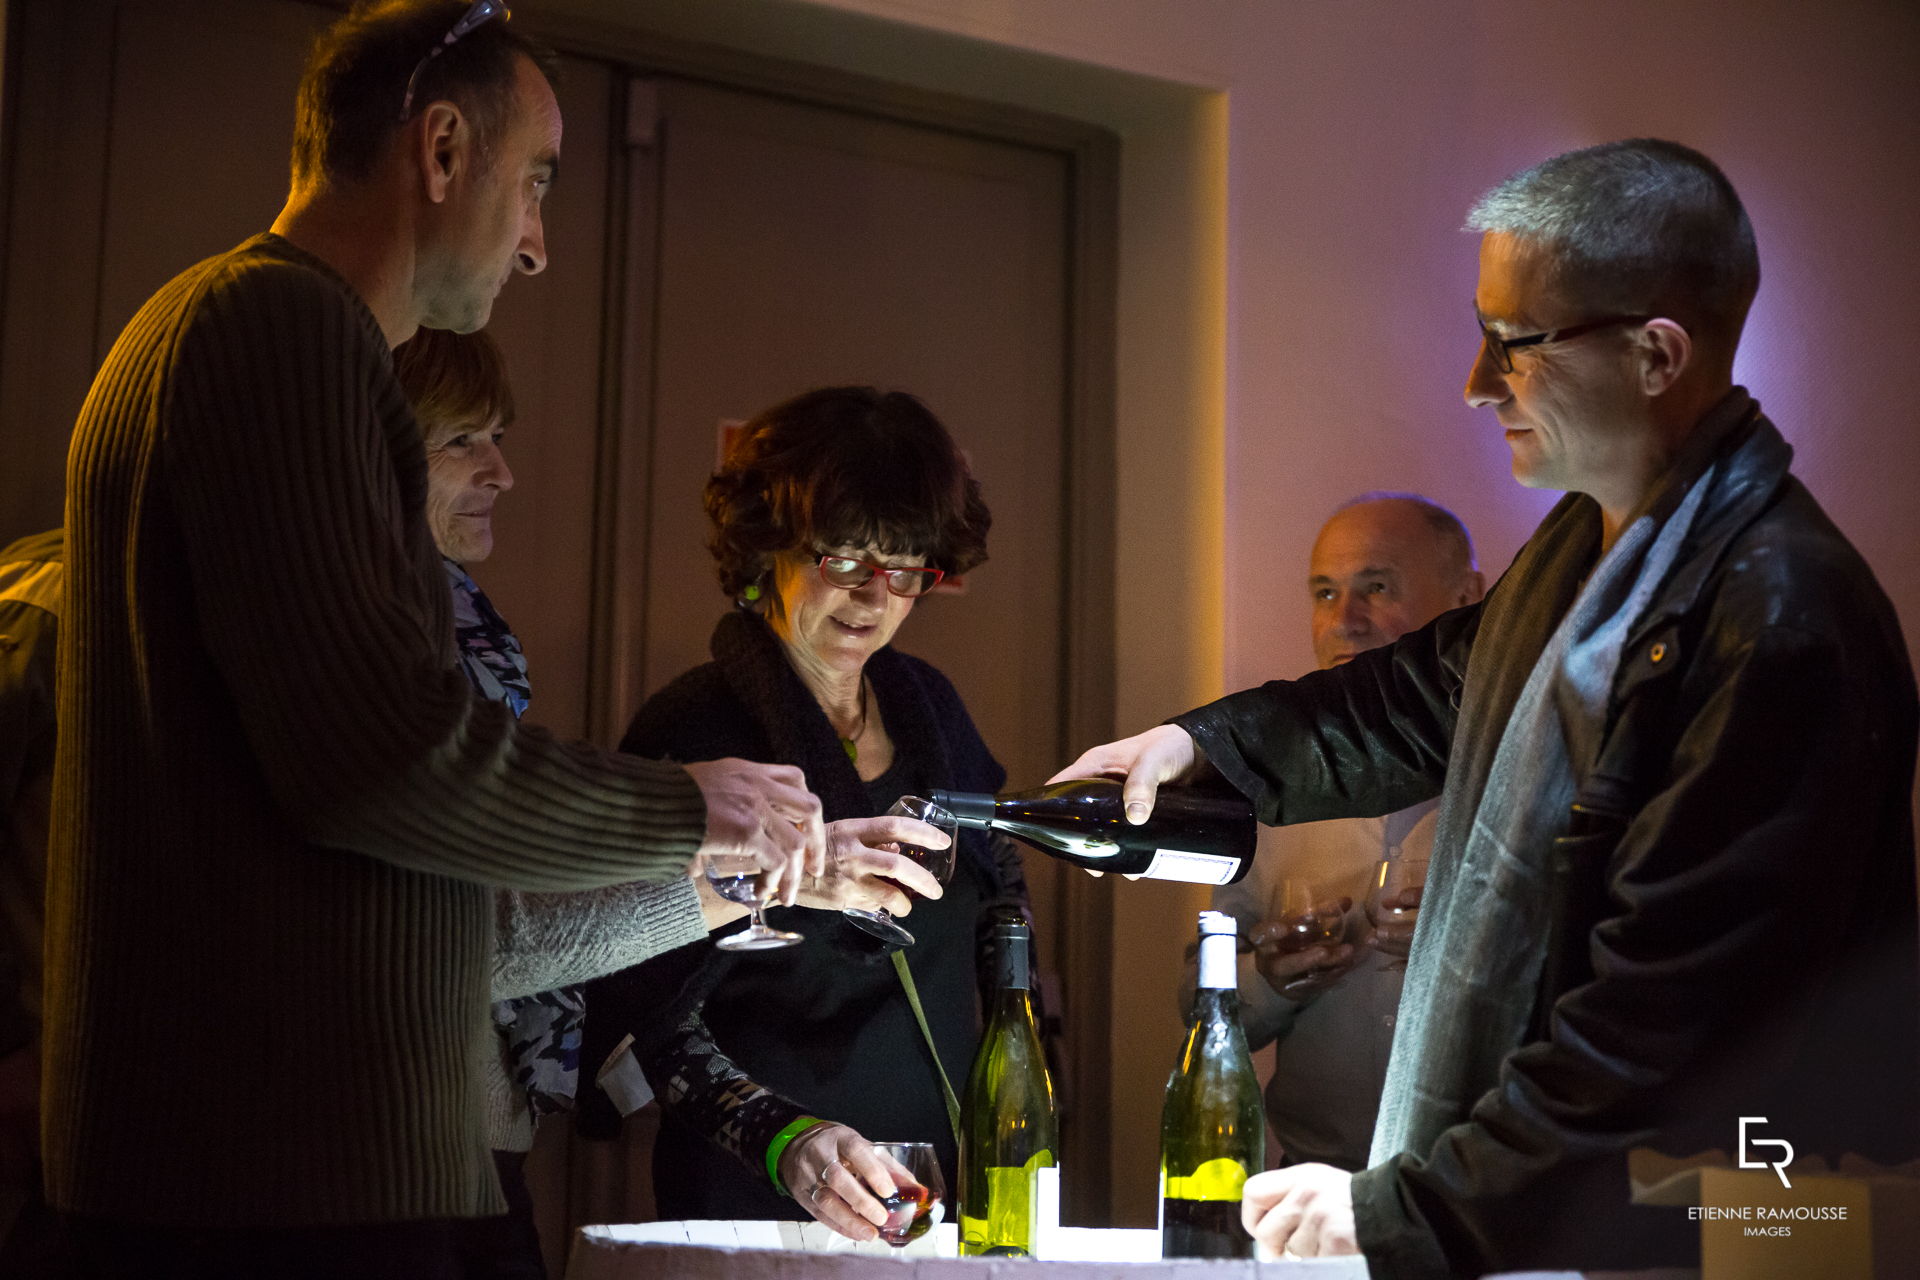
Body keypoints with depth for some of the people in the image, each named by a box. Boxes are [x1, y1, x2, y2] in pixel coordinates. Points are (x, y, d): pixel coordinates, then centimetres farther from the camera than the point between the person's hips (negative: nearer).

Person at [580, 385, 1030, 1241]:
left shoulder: (926, 705, 6)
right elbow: (647, 1017, -17)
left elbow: (1000, 897, 22)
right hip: (760, 1208, -5)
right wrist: (783, 1139, -31)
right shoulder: (691, 736, -12)